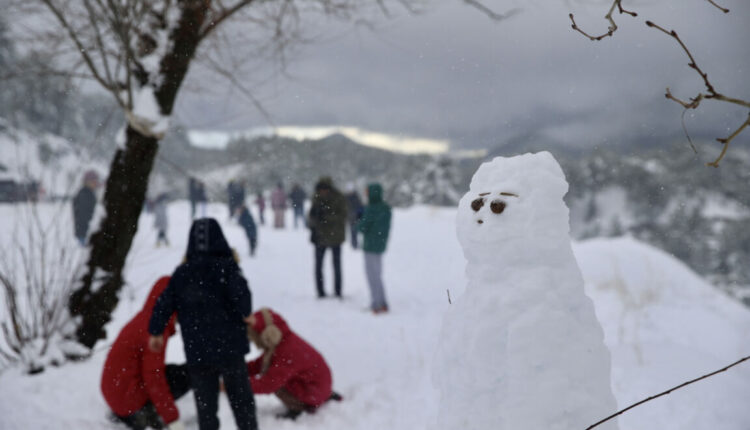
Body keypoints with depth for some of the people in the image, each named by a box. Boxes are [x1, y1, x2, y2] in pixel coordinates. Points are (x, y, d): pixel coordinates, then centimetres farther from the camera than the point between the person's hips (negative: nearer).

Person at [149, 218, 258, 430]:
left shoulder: (182, 272, 4)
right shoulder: (226, 267, -8)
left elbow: (164, 303, 6)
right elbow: (240, 293, -23)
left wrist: (155, 332, 20)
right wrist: (245, 314, -3)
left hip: (196, 350, 3)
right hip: (228, 346, -3)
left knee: (205, 401, 10)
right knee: (240, 397, 12)